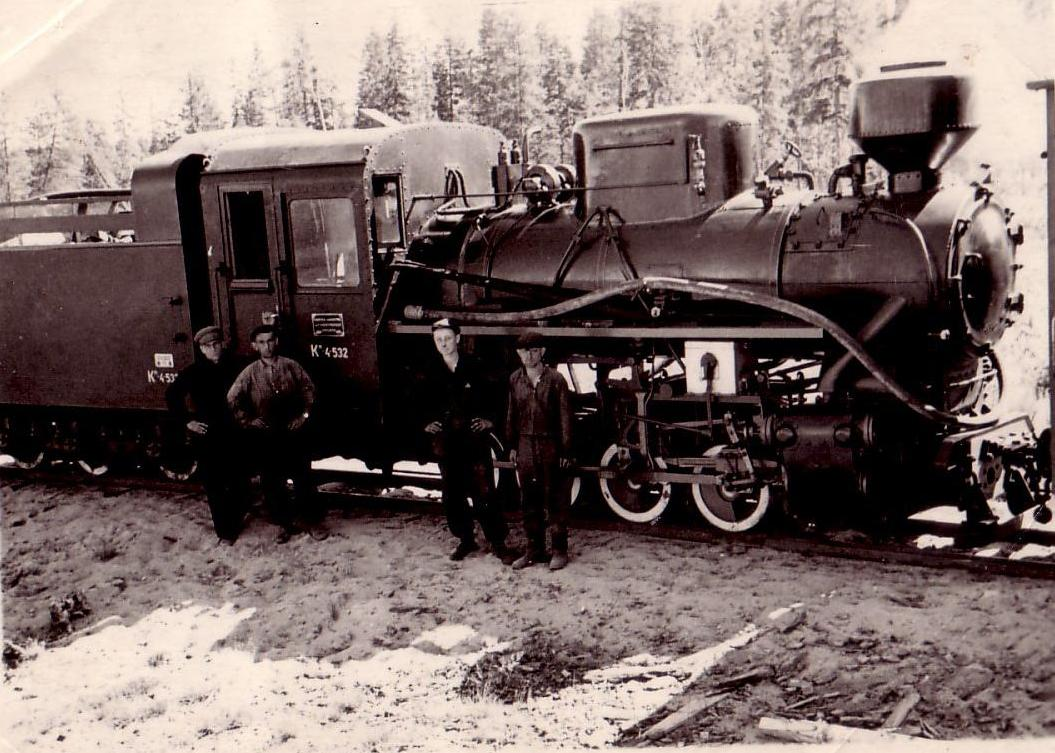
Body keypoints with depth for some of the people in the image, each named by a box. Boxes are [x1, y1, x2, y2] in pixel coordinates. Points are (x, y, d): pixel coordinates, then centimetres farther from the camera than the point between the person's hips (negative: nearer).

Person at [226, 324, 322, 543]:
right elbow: (232, 399, 3)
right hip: (265, 437, 1)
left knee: (303, 479, 5)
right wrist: (247, 421, 0)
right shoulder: (250, 373, -2)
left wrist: (304, 414, 2)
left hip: (293, 433, -1)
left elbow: (308, 389, 8)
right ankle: (286, 525, 20)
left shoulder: (291, 366, -2)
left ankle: (312, 522, 15)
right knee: (272, 484, 7)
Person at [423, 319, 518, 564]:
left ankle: (497, 542, -1)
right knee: (453, 494, 8)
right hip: (446, 440, 3)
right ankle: (466, 540, 22)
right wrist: (428, 422, 2)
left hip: (474, 436, -3)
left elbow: (492, 395, 6)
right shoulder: (431, 370, 5)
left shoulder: (473, 366, -1)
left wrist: (489, 420, -7)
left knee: (484, 491, -7)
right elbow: (424, 403, 17)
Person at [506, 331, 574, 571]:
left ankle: (559, 550, 10)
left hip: (551, 445, -4)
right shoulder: (515, 380, 6)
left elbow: (565, 416, -6)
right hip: (526, 445, 4)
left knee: (555, 500, 2)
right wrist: (512, 446, 12)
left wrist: (565, 451, -8)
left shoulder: (555, 379, -7)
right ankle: (534, 549, 19)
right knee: (529, 501, 9)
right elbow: (512, 414, 13)